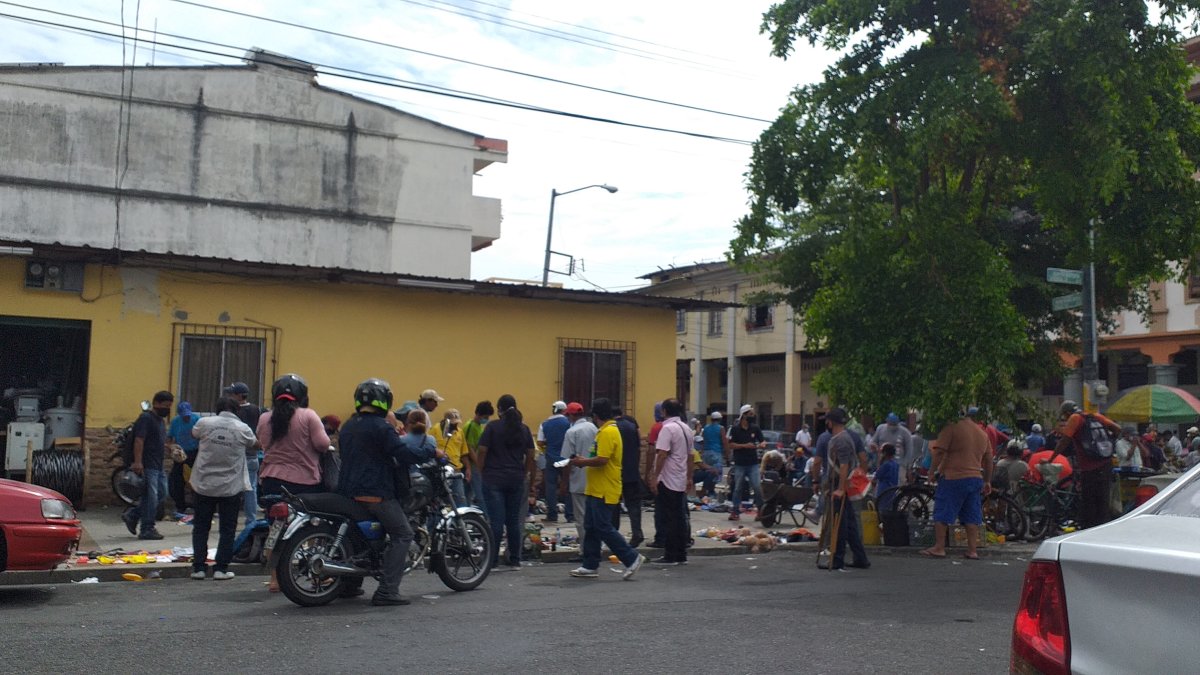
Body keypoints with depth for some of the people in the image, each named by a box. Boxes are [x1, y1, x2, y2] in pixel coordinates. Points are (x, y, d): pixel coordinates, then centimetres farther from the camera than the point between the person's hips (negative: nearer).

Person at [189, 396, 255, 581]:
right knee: (227, 529, 7)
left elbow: (193, 434, 17)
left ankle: (198, 567, 13)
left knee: (200, 528, 12)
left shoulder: (204, 423, -4)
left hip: (204, 485, 2)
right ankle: (221, 568, 6)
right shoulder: (242, 429, -7)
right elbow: (255, 444, 10)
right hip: (231, 487, -2)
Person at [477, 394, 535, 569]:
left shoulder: (492, 426, -6)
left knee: (496, 520, -4)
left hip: (494, 479, -4)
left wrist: (482, 470, 4)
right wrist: (525, 473, 18)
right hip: (516, 479, 4)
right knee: (514, 519, 9)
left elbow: (482, 451, -8)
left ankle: (492, 559, -2)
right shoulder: (523, 428, 7)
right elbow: (530, 455, 9)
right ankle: (515, 559, 14)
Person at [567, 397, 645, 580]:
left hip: (604, 492, -11)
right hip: (598, 490, 11)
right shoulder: (606, 431, 15)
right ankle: (590, 566, 16)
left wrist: (581, 462, -12)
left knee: (604, 528, -7)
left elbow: (602, 460, -26)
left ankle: (632, 558, 0)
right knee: (591, 528, 12)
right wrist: (585, 461, 10)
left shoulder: (607, 432, -18)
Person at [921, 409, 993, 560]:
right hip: (976, 478, 6)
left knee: (942, 514, -1)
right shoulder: (982, 433, 15)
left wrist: (933, 471, -2)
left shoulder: (952, 428, -7)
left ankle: (939, 547, -1)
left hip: (953, 478, -6)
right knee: (972, 517, 9)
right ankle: (972, 550, 8)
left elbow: (939, 451, -12)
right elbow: (988, 459, 19)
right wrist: (987, 482, 26)